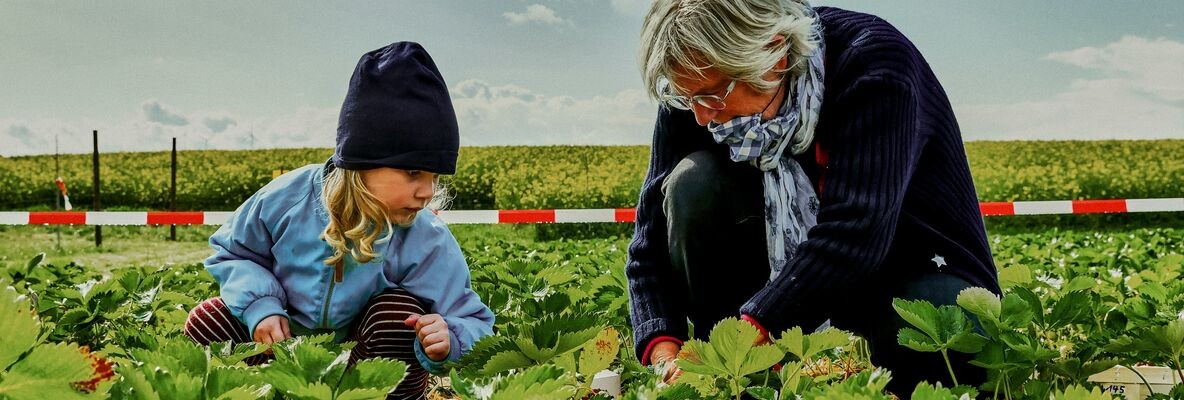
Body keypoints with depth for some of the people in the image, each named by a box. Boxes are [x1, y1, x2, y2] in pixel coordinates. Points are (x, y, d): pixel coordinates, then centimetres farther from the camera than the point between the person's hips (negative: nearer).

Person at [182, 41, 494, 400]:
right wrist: (259, 305, -22)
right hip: (287, 338, 2)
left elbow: (474, 326, -23)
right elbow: (233, 253, -3)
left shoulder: (428, 243, -27)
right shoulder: (288, 198, -22)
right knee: (205, 322, -14)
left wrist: (449, 341, -49)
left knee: (399, 310, -31)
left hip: (368, 357, -2)